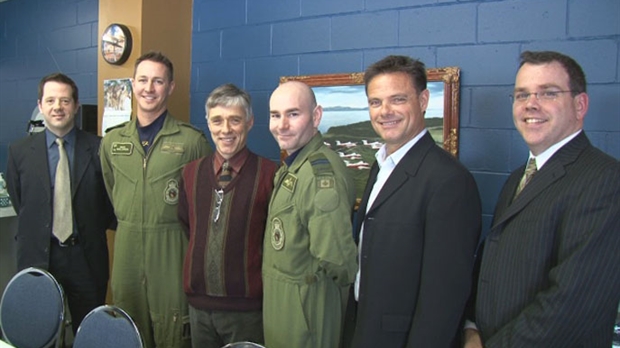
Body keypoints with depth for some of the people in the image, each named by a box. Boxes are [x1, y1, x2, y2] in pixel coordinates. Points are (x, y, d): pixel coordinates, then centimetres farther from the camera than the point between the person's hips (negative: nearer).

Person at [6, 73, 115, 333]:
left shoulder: (98, 149, -5)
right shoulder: (20, 151, 1)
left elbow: (109, 200, 4)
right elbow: (19, 203, 9)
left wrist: (90, 231, 5)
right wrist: (35, 232, 8)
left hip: (86, 255, -1)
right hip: (37, 255, 1)